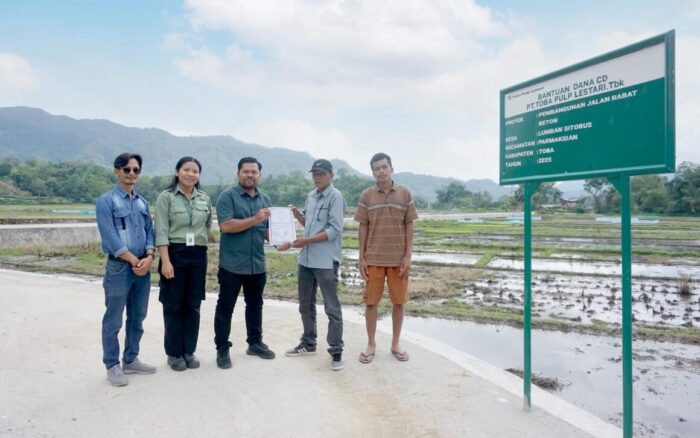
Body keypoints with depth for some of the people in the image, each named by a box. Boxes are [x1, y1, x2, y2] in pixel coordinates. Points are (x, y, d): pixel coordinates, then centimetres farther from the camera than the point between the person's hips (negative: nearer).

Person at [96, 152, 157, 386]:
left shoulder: (143, 202, 12)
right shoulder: (106, 201, -6)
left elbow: (149, 231, 9)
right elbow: (110, 237, -14)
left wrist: (148, 258, -8)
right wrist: (134, 261, -15)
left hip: (143, 267, 6)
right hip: (119, 267, -6)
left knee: (138, 317, 13)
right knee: (113, 320, 3)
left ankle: (130, 360, 27)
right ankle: (112, 366, 15)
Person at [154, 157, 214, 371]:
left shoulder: (205, 199, 9)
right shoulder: (166, 197, -5)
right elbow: (161, 232, -10)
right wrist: (165, 261, -17)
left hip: (198, 256, 4)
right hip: (175, 254, -4)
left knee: (193, 305, 9)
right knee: (173, 305, 5)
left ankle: (189, 351, 21)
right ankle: (174, 353, 17)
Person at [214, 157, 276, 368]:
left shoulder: (265, 199, 12)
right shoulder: (227, 196, -7)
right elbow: (226, 226, -18)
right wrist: (255, 219, -21)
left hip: (257, 264, 6)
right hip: (232, 264, -5)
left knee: (255, 305, 17)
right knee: (225, 307, 4)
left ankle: (255, 343, 31)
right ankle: (222, 349, 15)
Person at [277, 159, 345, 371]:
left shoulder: (335, 196, -10)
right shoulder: (311, 196, 13)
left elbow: (334, 230, -17)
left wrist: (307, 240, -20)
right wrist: (297, 214, 1)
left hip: (325, 261, -8)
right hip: (305, 258, 8)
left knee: (331, 308, 1)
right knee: (305, 305, 18)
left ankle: (336, 351, 11)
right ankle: (308, 343, 34)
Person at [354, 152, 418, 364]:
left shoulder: (405, 194, 1)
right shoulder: (366, 195, 1)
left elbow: (409, 226, 3)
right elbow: (363, 228, 3)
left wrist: (408, 256, -4)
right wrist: (361, 258, -1)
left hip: (398, 258, 0)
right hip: (373, 258, 0)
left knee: (398, 301, 7)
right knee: (370, 301, 5)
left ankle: (396, 343, 23)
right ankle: (371, 344, 20)